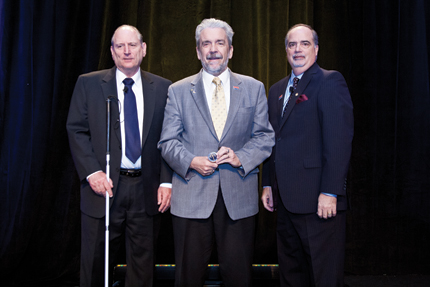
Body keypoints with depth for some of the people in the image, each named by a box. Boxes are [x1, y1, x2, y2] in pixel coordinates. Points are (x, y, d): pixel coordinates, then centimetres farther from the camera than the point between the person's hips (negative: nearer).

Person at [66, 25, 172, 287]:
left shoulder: (162, 88, 6)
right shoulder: (88, 83, 4)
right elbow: (76, 130, 0)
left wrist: (166, 181, -4)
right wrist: (92, 172, -12)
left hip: (146, 189, 1)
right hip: (104, 186, -1)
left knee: (143, 263, 12)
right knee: (95, 263, 10)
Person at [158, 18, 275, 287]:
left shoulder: (253, 88, 10)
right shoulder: (179, 90, 8)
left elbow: (265, 136, 8)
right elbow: (168, 141, 5)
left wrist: (240, 157, -10)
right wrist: (191, 161, -13)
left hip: (239, 196, 1)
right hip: (192, 196, 0)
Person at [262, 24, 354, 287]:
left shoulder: (330, 81, -6)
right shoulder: (276, 90, 18)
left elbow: (339, 139, -15)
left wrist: (330, 192, -20)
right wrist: (268, 184, 15)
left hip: (318, 199, -7)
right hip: (285, 198, 8)